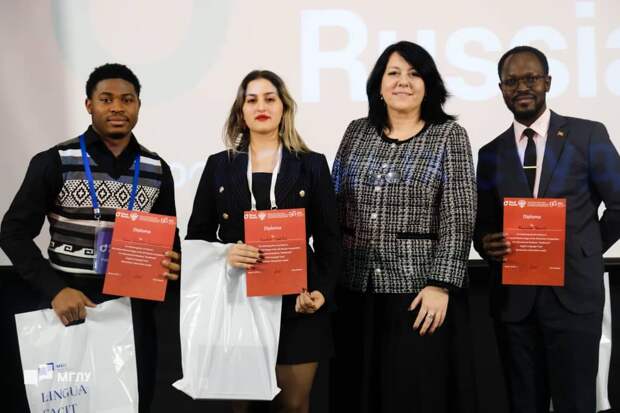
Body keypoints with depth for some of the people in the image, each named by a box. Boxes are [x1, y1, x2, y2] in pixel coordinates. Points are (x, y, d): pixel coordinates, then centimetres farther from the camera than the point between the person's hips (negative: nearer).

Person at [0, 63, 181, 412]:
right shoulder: (54, 163, -5)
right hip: (73, 305, -2)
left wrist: (173, 261, -10)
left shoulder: (156, 170, 4)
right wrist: (54, 289, -19)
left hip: (135, 307, 3)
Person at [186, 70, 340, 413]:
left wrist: (322, 291, -10)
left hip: (296, 303, -1)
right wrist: (223, 253, -13)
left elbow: (329, 239, 4)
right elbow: (196, 234, 8)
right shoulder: (219, 165, 7)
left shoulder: (312, 165, 5)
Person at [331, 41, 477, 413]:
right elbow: (335, 206, 11)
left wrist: (440, 285, -15)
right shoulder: (357, 132, 9)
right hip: (358, 289, 4)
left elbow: (459, 217, -8)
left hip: (420, 290, -3)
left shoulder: (449, 135, -1)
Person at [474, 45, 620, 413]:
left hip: (572, 292, -3)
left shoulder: (587, 135, 0)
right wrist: (487, 244, -9)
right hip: (513, 297, 3)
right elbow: (484, 225, 12)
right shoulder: (491, 153, 10)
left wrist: (582, 254, 5)